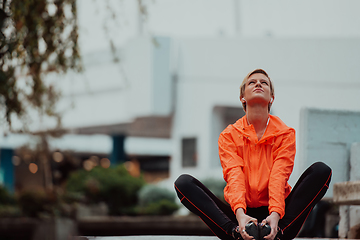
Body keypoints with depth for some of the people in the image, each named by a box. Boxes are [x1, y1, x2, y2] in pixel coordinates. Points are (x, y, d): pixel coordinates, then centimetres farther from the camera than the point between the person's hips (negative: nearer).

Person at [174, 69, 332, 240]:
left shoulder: (285, 133, 5)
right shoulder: (229, 135, 6)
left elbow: (279, 176, -12)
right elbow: (234, 175, -12)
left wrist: (275, 214, -32)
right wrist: (240, 214, -32)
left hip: (274, 214, 0)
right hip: (241, 215, 0)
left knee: (321, 170, -20)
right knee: (183, 183, -19)